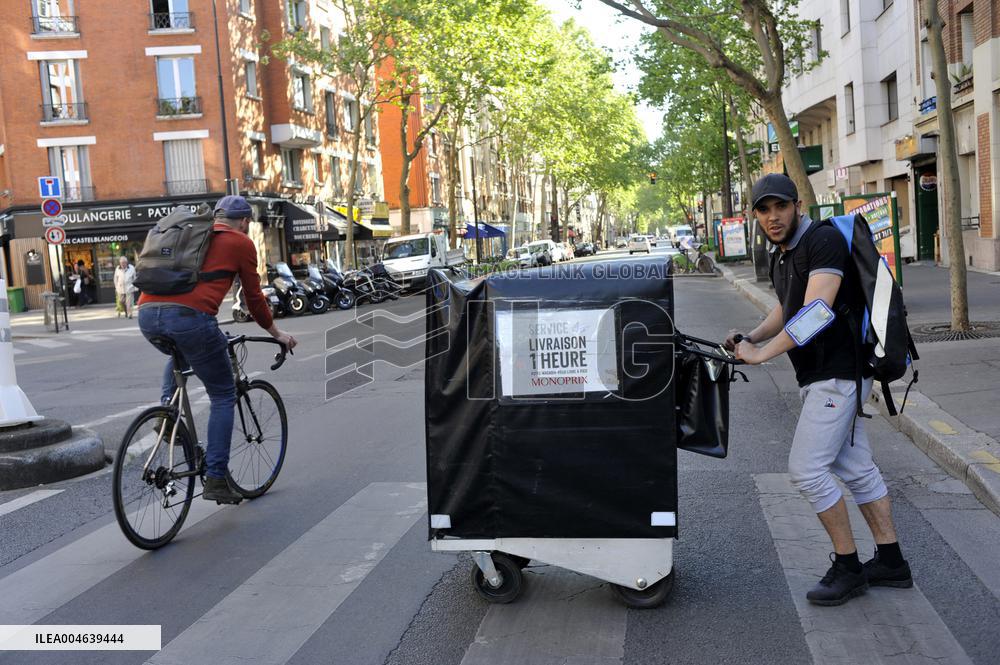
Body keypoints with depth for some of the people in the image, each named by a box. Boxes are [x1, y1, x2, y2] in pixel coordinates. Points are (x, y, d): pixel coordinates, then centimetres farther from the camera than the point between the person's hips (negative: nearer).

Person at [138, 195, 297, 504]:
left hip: (147, 313, 6)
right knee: (223, 396, 10)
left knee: (179, 355, 40)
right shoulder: (241, 243, 13)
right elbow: (254, 298, 15)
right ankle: (216, 479, 7)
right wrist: (277, 334, 31)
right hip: (189, 317, -6)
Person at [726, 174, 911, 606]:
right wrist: (749, 338, 9)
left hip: (838, 373, -10)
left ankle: (848, 567, 3)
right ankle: (891, 562, 23)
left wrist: (762, 354, -24)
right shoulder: (780, 256, 14)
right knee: (856, 468, 14)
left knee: (806, 468, -10)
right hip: (819, 376, 10)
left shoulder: (823, 241, -16)